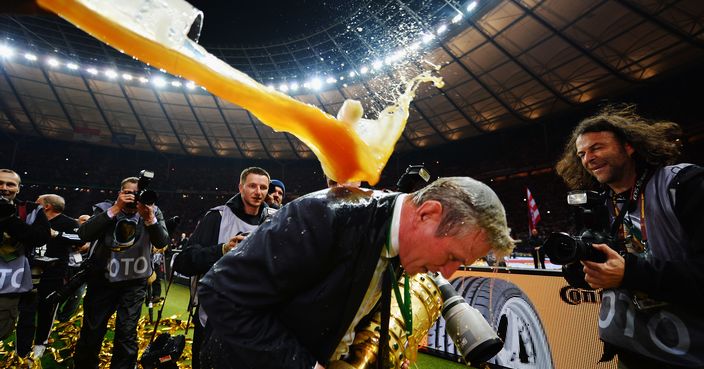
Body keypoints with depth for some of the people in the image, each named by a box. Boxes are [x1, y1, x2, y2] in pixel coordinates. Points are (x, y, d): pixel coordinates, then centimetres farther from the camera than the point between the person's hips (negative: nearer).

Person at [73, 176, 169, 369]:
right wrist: (115, 209, -24)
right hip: (102, 279, 1)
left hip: (134, 283, -1)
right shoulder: (106, 208, -3)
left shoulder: (152, 212, -5)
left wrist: (150, 218, -30)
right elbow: (84, 234, -18)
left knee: (127, 333, 1)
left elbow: (162, 242, -15)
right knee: (91, 331, 15)